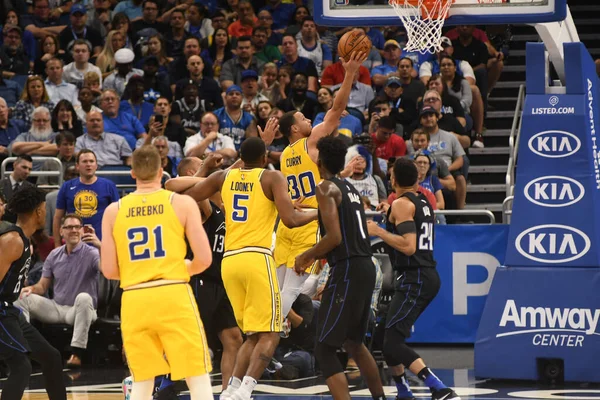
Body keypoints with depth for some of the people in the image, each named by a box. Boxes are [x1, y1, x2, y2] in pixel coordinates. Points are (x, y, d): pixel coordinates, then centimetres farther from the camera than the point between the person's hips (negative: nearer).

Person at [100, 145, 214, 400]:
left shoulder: (113, 211, 6)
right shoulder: (182, 203, 1)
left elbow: (109, 270, 6)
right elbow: (204, 259, -4)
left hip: (134, 300, 3)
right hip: (173, 294, -2)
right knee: (198, 378, 2)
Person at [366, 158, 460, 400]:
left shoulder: (401, 204, -11)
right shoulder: (424, 203, 15)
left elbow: (408, 246, -22)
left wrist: (378, 231, -13)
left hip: (414, 278, -10)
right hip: (428, 276, 10)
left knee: (393, 343, -16)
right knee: (389, 337, 20)